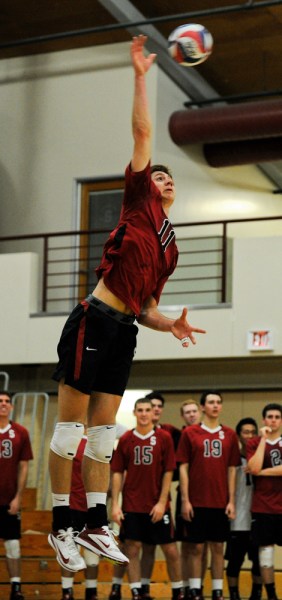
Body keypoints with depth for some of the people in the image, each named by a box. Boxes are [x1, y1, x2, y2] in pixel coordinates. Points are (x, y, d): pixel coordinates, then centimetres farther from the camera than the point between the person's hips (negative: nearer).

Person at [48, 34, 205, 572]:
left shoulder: (169, 248, 23)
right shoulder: (140, 203, 6)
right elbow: (142, 132, 2)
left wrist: (170, 325, 4)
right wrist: (140, 75, 2)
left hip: (124, 331, 7)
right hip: (95, 322, -7)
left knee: (103, 432, 8)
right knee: (70, 424, -4)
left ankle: (94, 526, 11)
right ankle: (60, 526, -1)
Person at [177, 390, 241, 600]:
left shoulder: (229, 435, 6)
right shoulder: (190, 433, -1)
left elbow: (232, 469, 7)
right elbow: (183, 467, -1)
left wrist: (231, 500, 1)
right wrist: (185, 500, -7)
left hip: (221, 502, 2)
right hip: (197, 502, -2)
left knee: (218, 547, 6)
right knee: (197, 547, 2)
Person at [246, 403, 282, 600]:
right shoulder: (254, 443, 4)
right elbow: (254, 468, -14)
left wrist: (263, 472, -10)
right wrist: (263, 439, -11)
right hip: (263, 507, 0)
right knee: (266, 549, 1)